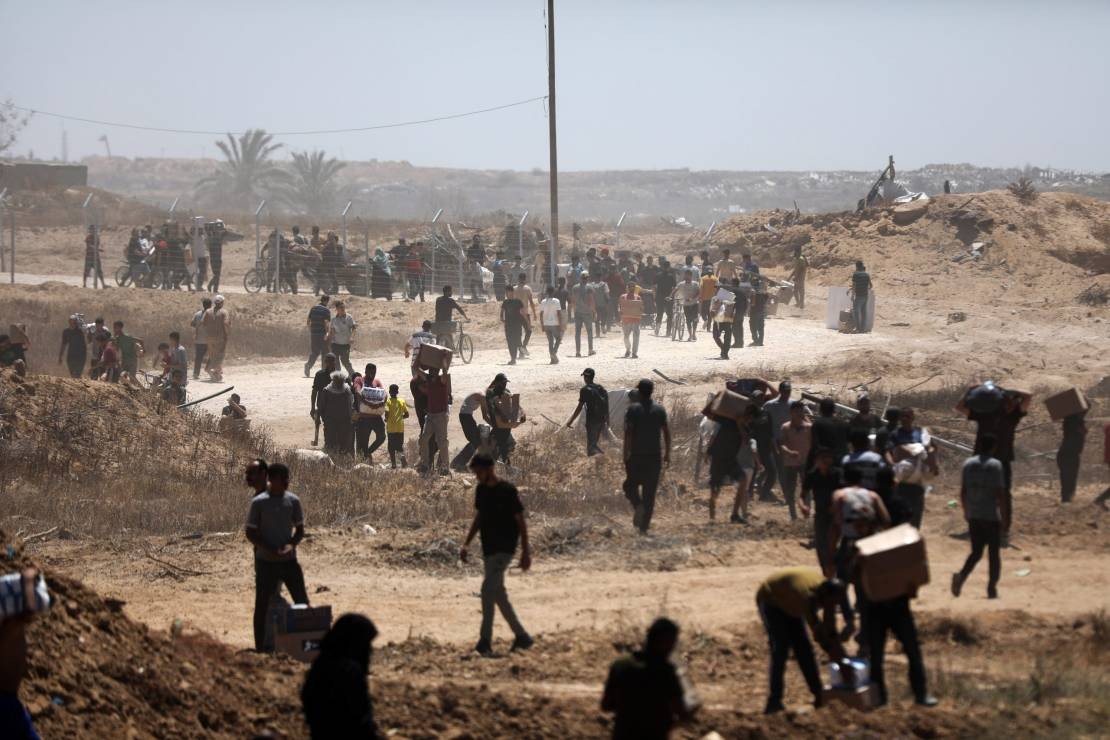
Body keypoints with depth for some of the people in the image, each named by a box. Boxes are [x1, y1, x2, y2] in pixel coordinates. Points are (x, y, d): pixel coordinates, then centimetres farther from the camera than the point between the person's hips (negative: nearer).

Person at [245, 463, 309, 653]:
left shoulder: (293, 501, 2)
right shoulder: (258, 503, -8)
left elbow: (300, 529, 9)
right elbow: (250, 533, -6)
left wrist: (291, 545, -12)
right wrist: (270, 550, -18)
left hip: (289, 560, 3)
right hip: (266, 562, -3)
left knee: (302, 601, 3)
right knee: (262, 605, -1)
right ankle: (260, 648, 6)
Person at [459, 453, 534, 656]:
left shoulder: (507, 491, -13)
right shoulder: (481, 490, 9)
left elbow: (521, 522, -9)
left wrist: (526, 551, -11)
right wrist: (466, 544, 14)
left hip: (504, 549, -8)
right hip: (488, 549, 8)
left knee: (488, 589, -16)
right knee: (498, 593, 9)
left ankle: (485, 641, -14)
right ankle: (522, 636, 18)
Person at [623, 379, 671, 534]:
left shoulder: (633, 409, -6)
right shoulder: (659, 410, 4)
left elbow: (628, 432, -12)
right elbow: (666, 432, 4)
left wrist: (626, 454, -10)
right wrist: (667, 454, 12)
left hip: (636, 456, -3)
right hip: (655, 457, 3)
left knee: (631, 485, 14)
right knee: (650, 492, 6)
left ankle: (638, 505, -16)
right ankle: (644, 526, 3)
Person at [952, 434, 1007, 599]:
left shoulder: (968, 464, 3)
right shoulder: (995, 466, -10)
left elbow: (963, 491, 7)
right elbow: (1000, 492, -12)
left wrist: (965, 510, 19)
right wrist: (1003, 512, -3)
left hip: (973, 516, 4)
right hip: (992, 516, -4)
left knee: (976, 551, 12)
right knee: (994, 553, 8)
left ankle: (961, 576, -13)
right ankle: (992, 588, 7)